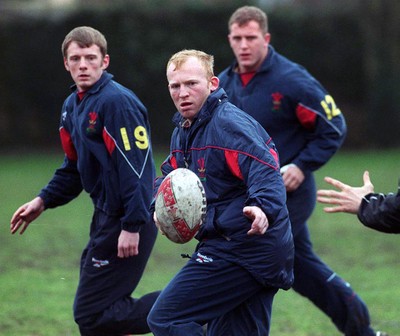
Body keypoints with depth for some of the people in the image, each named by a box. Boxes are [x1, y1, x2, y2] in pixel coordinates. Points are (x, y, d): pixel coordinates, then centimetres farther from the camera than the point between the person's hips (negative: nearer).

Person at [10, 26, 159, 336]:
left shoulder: (117, 102, -17)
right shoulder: (72, 106, 12)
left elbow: (136, 164, -22)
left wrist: (132, 225, -24)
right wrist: (44, 201, 13)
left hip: (128, 221, -10)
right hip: (106, 217, 10)